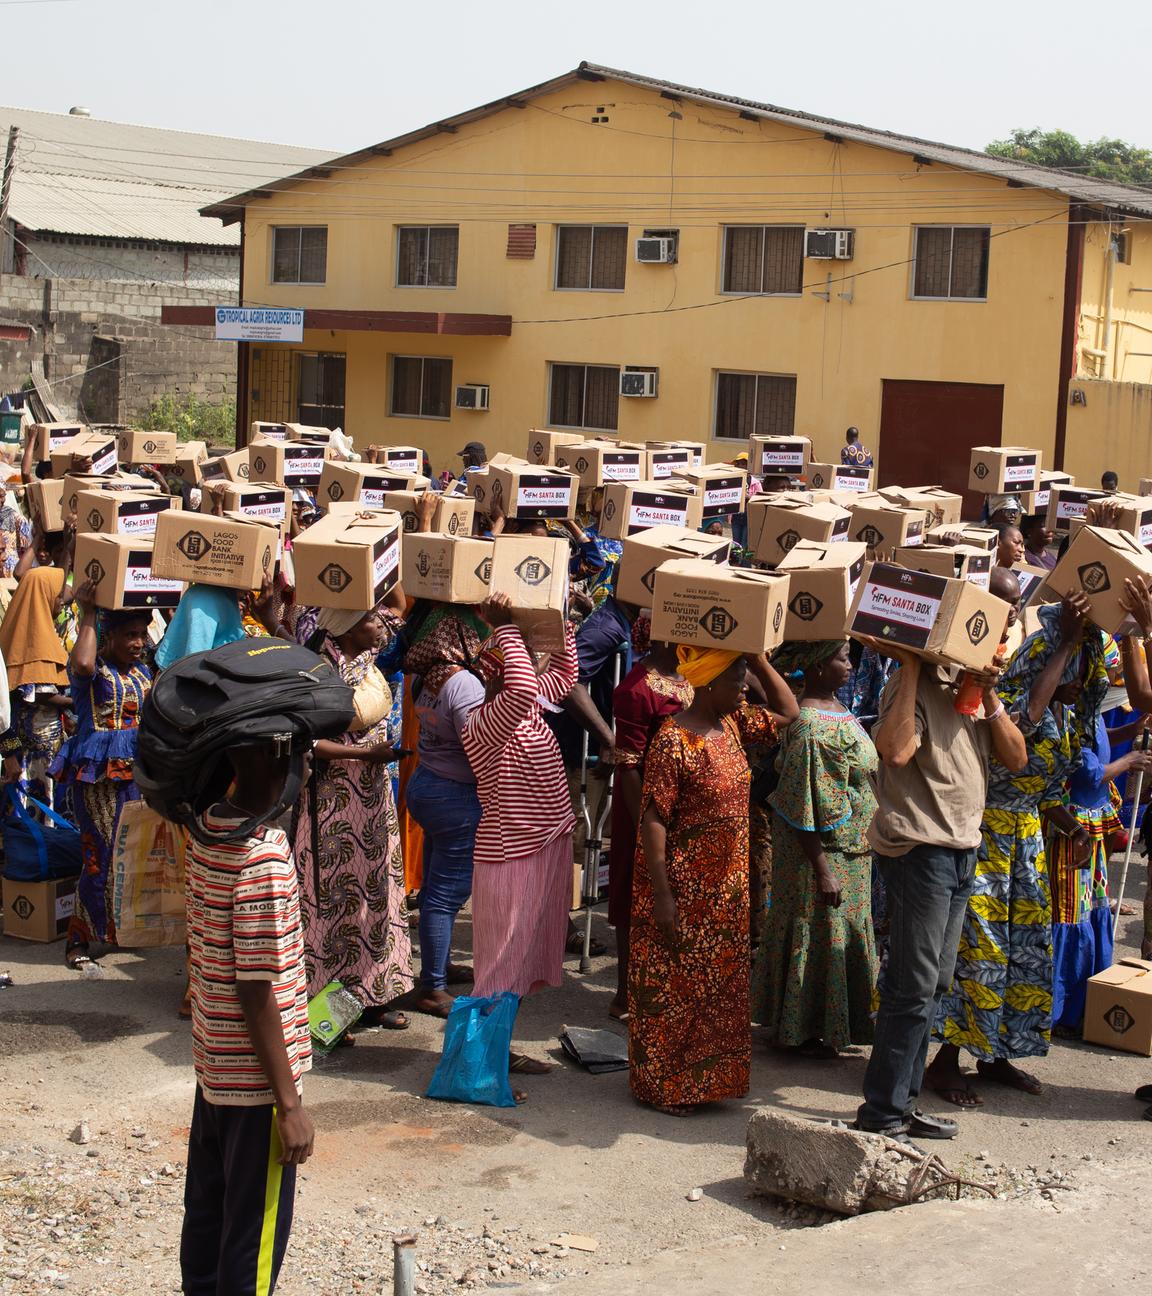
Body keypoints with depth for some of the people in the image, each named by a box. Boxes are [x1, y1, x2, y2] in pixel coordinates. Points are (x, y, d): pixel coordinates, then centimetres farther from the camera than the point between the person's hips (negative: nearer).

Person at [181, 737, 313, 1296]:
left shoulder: (209, 828, -1)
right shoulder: (264, 858, -25)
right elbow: (257, 995, -23)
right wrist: (290, 1104, -18)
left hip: (212, 1061, 8)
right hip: (255, 1076, -8)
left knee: (207, 1211, 21)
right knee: (255, 1236, 5)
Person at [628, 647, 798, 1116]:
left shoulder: (734, 724, 4)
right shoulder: (674, 741, -19)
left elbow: (788, 712, 18)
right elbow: (653, 818, -19)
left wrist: (758, 659, 3)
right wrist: (661, 894, -21)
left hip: (726, 886, 8)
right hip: (682, 886, -8)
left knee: (719, 986, 15)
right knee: (672, 987, 4)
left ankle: (702, 1079, 28)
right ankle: (661, 1085, 17)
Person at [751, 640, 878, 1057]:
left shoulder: (835, 708, 6)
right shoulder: (808, 723, -23)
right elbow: (803, 807, -24)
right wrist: (821, 870, -22)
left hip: (850, 850, 9)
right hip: (821, 850, -9)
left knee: (840, 931, 18)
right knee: (817, 933, 3)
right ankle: (802, 1031, 17)